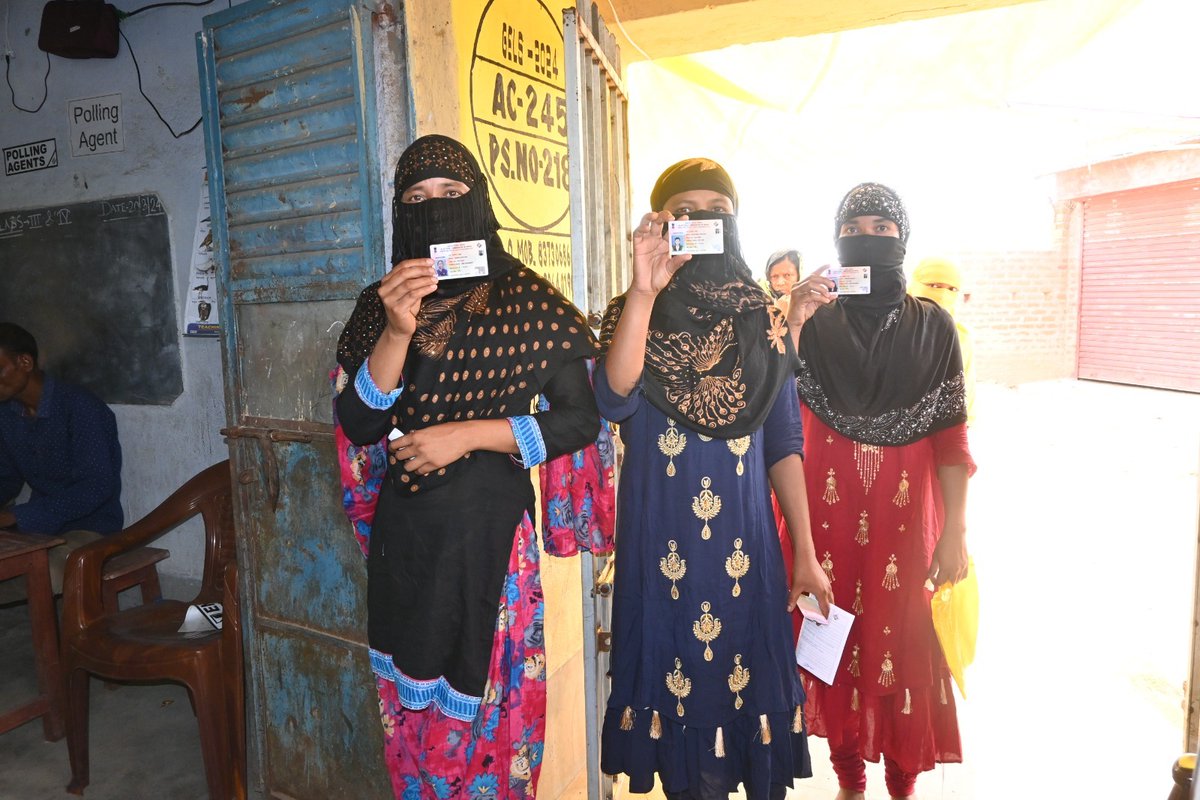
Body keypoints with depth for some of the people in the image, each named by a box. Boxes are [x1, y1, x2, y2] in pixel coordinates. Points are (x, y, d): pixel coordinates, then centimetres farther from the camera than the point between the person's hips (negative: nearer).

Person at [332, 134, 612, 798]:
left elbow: (581, 418, -8)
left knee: (487, 705, 10)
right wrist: (398, 332, -19)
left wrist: (469, 433, -15)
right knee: (411, 710, 17)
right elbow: (358, 427, -5)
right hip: (404, 532, 3)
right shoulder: (377, 307, 4)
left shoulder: (526, 301, -5)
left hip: (492, 528, -3)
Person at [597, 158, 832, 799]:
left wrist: (806, 554, 3)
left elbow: (783, 447, 5)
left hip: (744, 537, 1)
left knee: (749, 684, 10)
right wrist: (645, 290, -25)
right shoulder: (632, 314, 1)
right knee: (678, 682, 10)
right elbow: (614, 399, -21)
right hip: (661, 542, -1)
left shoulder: (762, 321, 5)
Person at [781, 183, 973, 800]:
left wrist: (955, 532, -5)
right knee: (838, 641, 7)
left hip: (907, 513, 0)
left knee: (906, 643, 4)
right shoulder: (815, 322, 1)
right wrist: (793, 322, -22)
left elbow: (951, 434, -1)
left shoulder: (932, 325, 2)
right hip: (830, 510, 0)